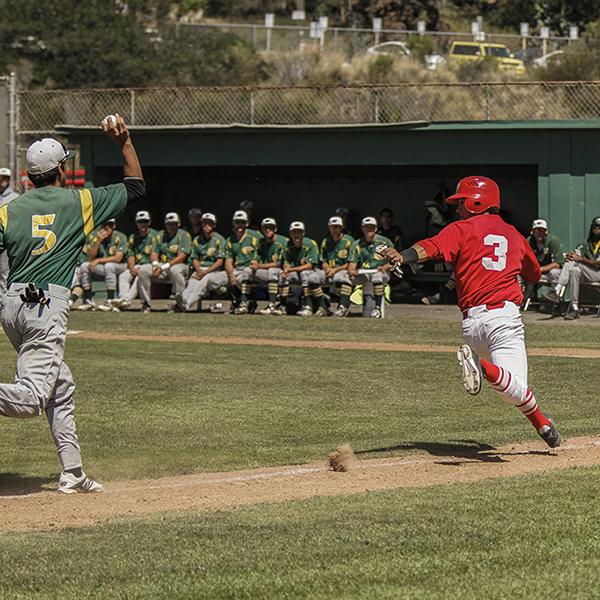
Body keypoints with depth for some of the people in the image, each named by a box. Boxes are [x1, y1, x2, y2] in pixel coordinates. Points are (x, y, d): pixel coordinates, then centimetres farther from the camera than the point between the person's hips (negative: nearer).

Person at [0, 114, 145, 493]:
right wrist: (125, 143, 22)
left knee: (61, 389, 18)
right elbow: (136, 186, 14)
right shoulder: (79, 202, 3)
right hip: (49, 307, -6)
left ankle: (72, 473, 18)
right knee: (32, 398, -12)